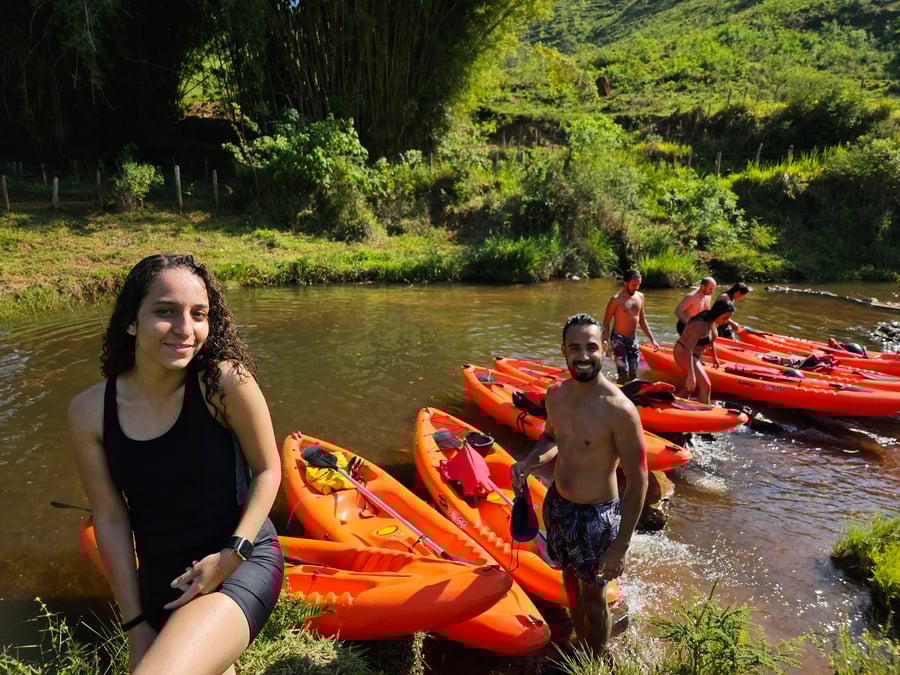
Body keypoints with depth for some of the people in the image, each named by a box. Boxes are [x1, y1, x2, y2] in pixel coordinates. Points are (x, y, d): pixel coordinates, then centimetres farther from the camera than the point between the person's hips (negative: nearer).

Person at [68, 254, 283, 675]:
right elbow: (110, 519, -3)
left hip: (242, 565, -4)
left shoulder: (225, 382, -20)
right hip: (159, 579, 4)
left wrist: (232, 553, -17)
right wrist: (135, 623, 0)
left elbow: (267, 469, -8)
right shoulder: (90, 412, -10)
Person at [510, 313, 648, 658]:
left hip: (595, 514, -6)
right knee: (570, 580, 26)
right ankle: (579, 646, 51)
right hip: (556, 504, 6)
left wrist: (620, 546, -19)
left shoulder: (619, 409, -26)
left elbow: (637, 481, -20)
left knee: (592, 595, 15)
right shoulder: (555, 394, -6)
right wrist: (529, 461, -8)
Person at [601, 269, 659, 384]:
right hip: (619, 339, -6)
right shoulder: (616, 300, -10)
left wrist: (652, 339, 15)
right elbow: (606, 323, -8)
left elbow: (642, 320, 18)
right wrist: (606, 342, -18)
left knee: (633, 374, 6)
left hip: (632, 340, 6)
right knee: (624, 374, -13)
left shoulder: (640, 297, 9)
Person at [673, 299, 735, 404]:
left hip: (696, 355, 10)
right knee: (706, 386, -16)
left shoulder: (713, 321, -4)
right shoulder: (700, 324, -31)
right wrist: (691, 374, -44)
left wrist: (714, 356, 25)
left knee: (690, 388, 19)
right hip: (683, 353, -10)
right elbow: (688, 349, -38)